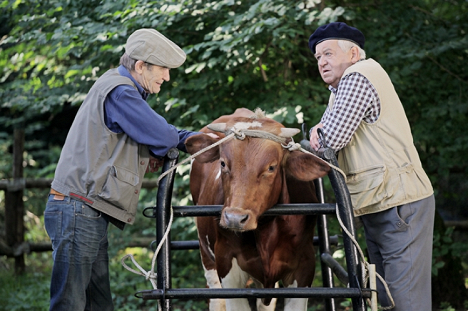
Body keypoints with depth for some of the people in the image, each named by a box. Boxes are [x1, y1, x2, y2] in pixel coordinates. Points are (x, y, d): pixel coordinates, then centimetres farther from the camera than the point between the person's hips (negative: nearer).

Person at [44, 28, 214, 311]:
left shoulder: (120, 88, 20)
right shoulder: (119, 92, -14)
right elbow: (163, 136, -15)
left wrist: (194, 139, 6)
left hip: (91, 215, 11)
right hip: (78, 211, -11)